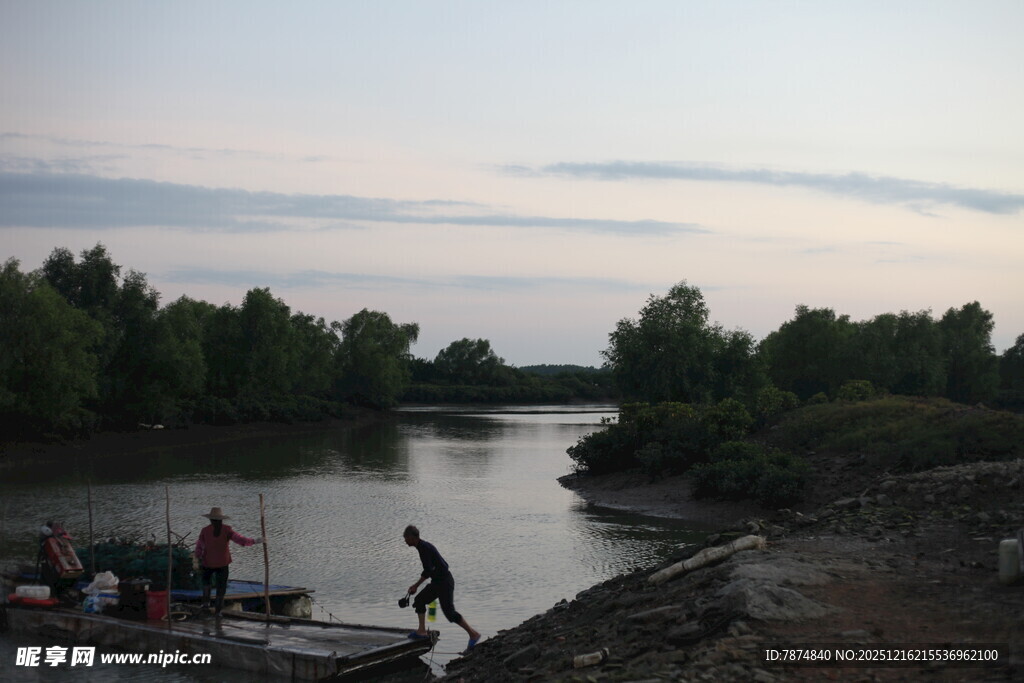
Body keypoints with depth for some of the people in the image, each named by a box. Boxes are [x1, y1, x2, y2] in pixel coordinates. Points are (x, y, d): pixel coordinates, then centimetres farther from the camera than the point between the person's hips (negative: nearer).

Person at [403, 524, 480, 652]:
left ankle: (473, 633, -3)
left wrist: (415, 586, -21)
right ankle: (422, 631, 9)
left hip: (444, 582, -10)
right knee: (420, 600, 9)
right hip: (438, 582, 10)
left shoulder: (424, 548, -18)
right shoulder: (423, 546, 13)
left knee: (449, 612, -10)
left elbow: (428, 571, -25)